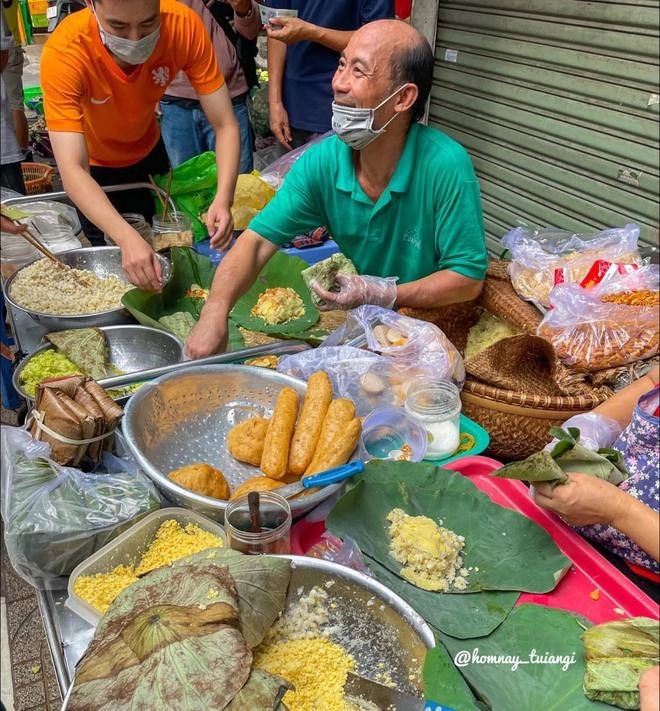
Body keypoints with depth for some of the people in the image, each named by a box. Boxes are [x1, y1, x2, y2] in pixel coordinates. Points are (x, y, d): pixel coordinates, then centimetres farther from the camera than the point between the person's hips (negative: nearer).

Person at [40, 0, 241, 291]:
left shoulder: (184, 26, -32)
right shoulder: (63, 53, -39)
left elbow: (225, 126, -31)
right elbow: (72, 169, -44)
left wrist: (223, 199, -49)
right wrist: (127, 239, -60)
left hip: (148, 150, 3)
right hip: (94, 167, -3)